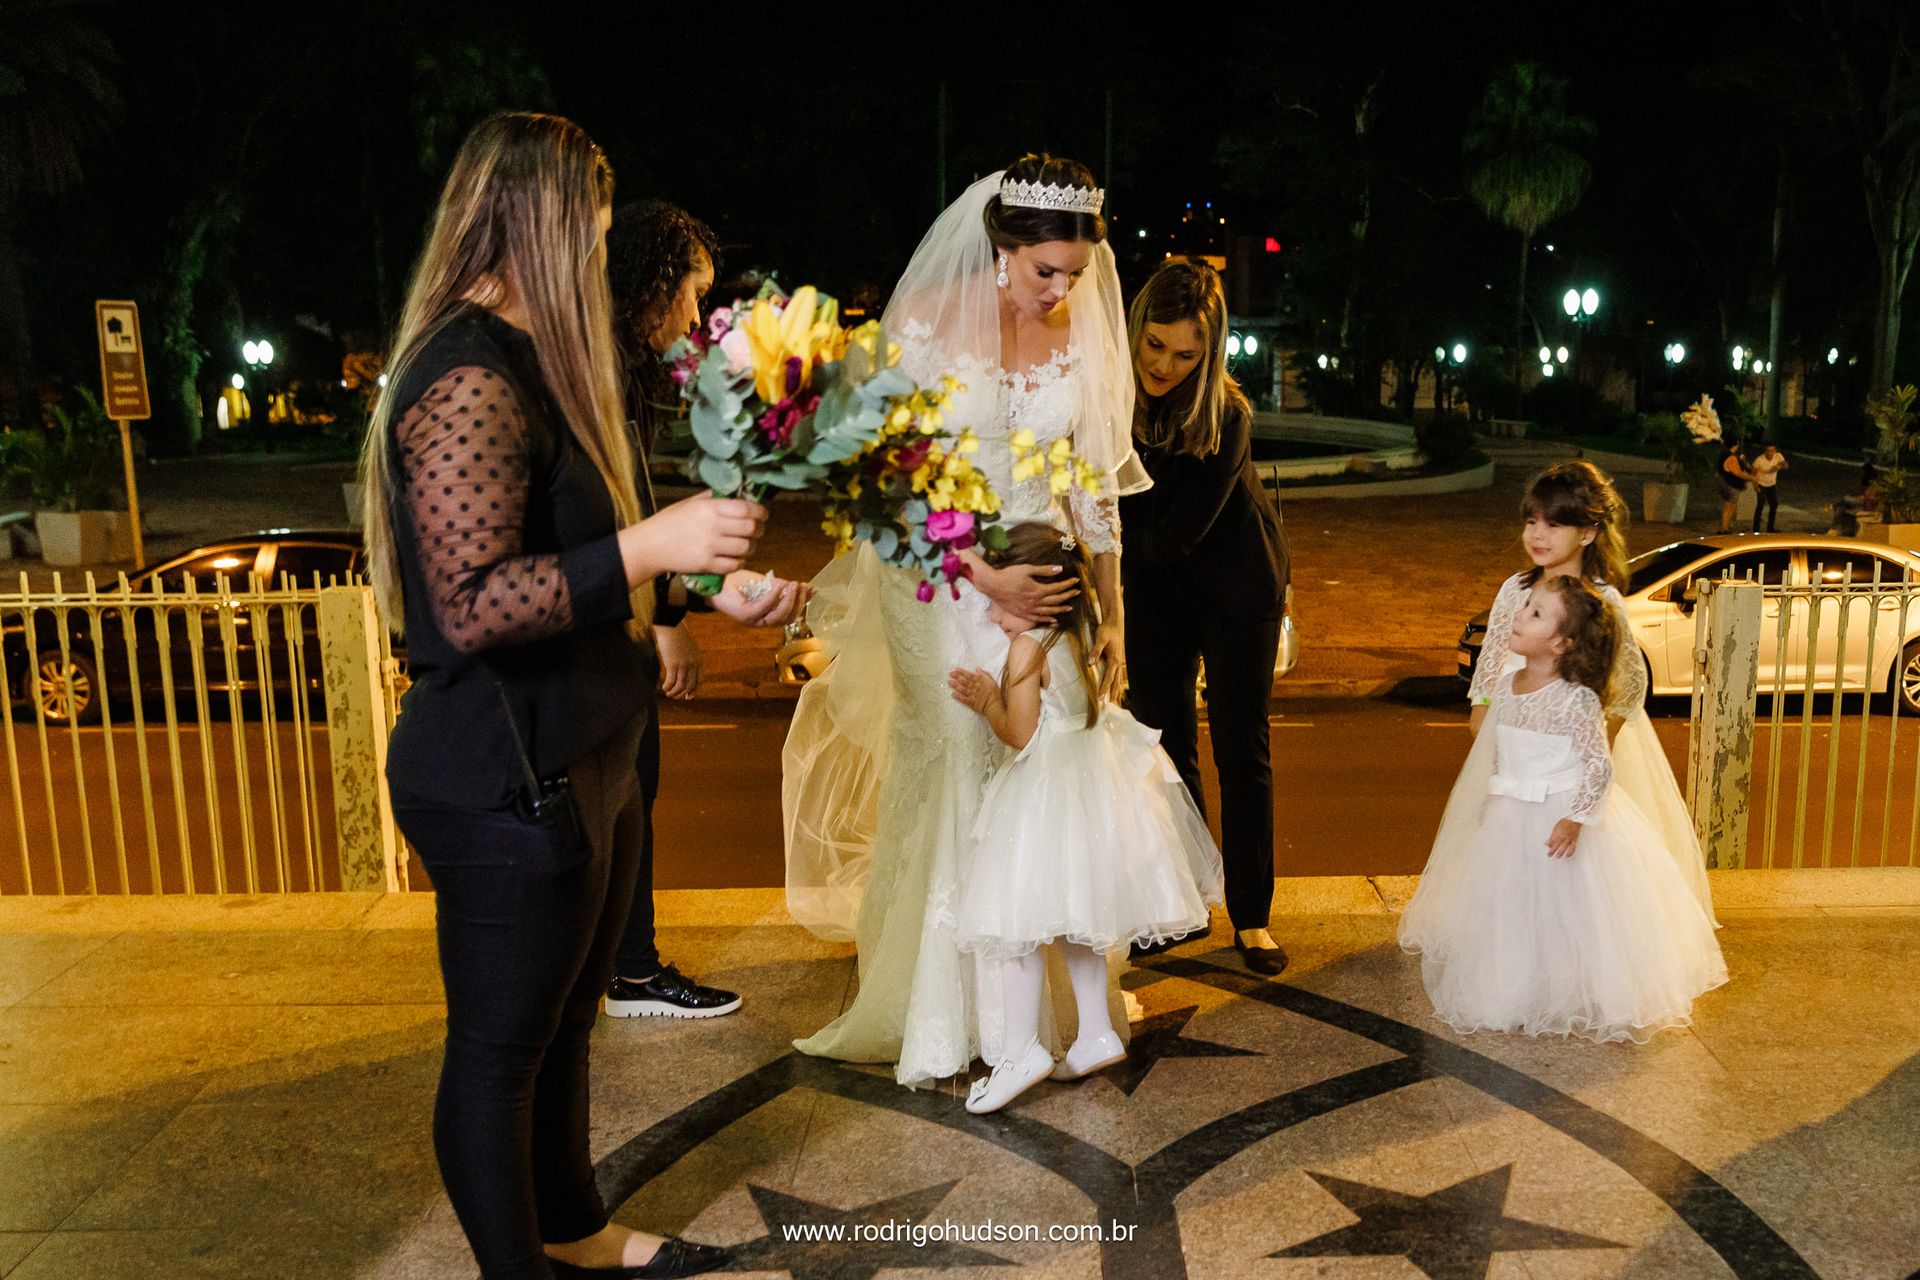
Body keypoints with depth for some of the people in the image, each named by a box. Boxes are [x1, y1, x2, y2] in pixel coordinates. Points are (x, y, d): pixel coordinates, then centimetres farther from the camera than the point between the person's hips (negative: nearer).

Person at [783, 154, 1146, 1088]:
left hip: (1049, 582, 3)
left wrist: (1111, 616, 5)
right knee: (954, 784, 2)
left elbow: (1096, 484, 7)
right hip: (945, 585, -3)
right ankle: (947, 1017, 18)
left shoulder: (1083, 337, 2)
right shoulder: (928, 327, -9)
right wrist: (986, 578, -21)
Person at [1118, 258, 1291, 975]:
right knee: (1161, 743, 5)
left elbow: (1176, 534, -26)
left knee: (1241, 750, 1)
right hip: (1153, 585, 4)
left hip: (1235, 580, -4)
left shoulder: (1226, 417, -28)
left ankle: (1252, 917, 14)